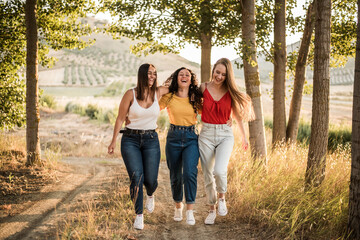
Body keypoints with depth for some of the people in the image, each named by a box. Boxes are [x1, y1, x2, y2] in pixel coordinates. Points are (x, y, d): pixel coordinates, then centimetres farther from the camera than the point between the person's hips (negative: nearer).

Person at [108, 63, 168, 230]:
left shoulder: (158, 93, 2)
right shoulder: (130, 94, -4)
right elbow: (120, 118, 1)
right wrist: (114, 141, -1)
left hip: (151, 140, 2)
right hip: (130, 139, -2)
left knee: (150, 179, -5)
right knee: (136, 176, -18)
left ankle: (150, 195, 33)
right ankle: (139, 215, -4)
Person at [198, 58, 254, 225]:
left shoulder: (230, 92, -1)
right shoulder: (204, 88, -1)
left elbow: (237, 114, 12)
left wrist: (244, 136, 18)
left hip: (225, 134, -1)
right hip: (206, 134, 1)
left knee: (219, 171, -22)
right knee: (207, 175, 6)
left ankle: (222, 198, 9)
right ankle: (212, 210, 25)